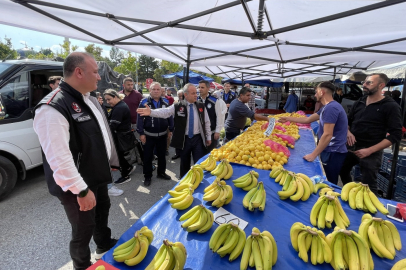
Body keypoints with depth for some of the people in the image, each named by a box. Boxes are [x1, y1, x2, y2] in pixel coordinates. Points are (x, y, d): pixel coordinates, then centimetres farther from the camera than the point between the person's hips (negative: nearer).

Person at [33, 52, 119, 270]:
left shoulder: (88, 98, 4)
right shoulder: (53, 108, -26)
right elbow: (59, 159, -29)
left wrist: (111, 161, 18)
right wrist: (82, 190, -23)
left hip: (97, 176, 9)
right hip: (78, 187, -9)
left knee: (102, 211, 27)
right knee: (83, 230, 10)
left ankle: (104, 246, 54)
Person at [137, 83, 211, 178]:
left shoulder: (201, 106, 0)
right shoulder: (177, 106, -7)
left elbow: (207, 122, 6)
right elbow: (164, 112, -20)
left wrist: (208, 137, 7)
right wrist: (151, 112, -37)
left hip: (198, 139, 1)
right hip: (184, 139, 0)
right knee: (184, 163, 16)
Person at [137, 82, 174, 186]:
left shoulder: (165, 102, 2)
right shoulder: (144, 102, -8)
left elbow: (170, 116, 6)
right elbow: (140, 118, -9)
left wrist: (171, 130, 5)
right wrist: (141, 133, -11)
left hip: (162, 134, 3)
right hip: (149, 135, -3)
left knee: (162, 155, 16)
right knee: (148, 157, 8)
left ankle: (161, 173, 34)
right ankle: (147, 176, 23)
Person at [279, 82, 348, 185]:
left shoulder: (331, 108, -20)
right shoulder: (327, 107, 13)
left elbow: (327, 135, -25)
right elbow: (308, 119, 22)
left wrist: (313, 155, -21)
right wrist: (287, 119, 25)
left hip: (333, 153, -10)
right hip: (330, 151, 10)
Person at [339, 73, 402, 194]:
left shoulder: (391, 106, -10)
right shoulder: (359, 103, 6)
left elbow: (395, 135, -13)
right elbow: (348, 121, 19)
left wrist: (370, 150, -21)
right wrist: (348, 132, -5)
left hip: (371, 152, -6)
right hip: (352, 148, 6)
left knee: (368, 185, 3)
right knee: (343, 171, 19)